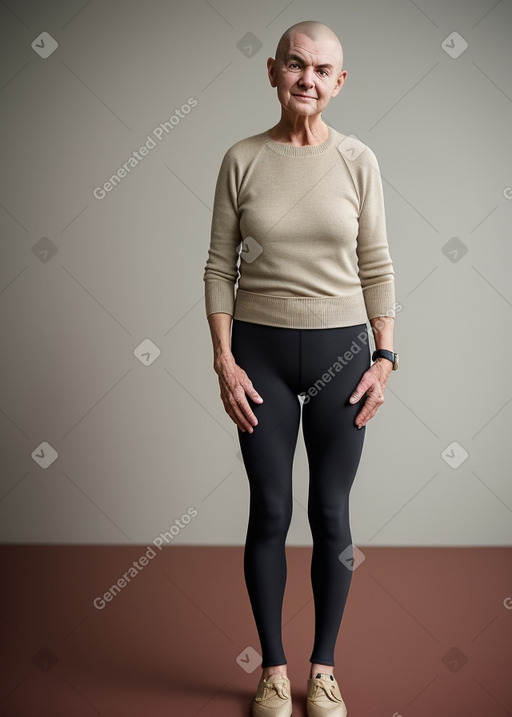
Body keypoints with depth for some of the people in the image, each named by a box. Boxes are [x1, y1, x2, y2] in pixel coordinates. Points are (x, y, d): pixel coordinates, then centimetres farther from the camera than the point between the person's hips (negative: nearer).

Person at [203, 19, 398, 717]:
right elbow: (220, 266, 0)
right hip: (260, 350, 0)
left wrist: (385, 359, -3)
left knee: (331, 514, 7)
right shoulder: (242, 160, -1)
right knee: (270, 512, 7)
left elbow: (377, 268, 3)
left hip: (341, 349, 0)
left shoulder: (357, 160, 0)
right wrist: (225, 360, -6)